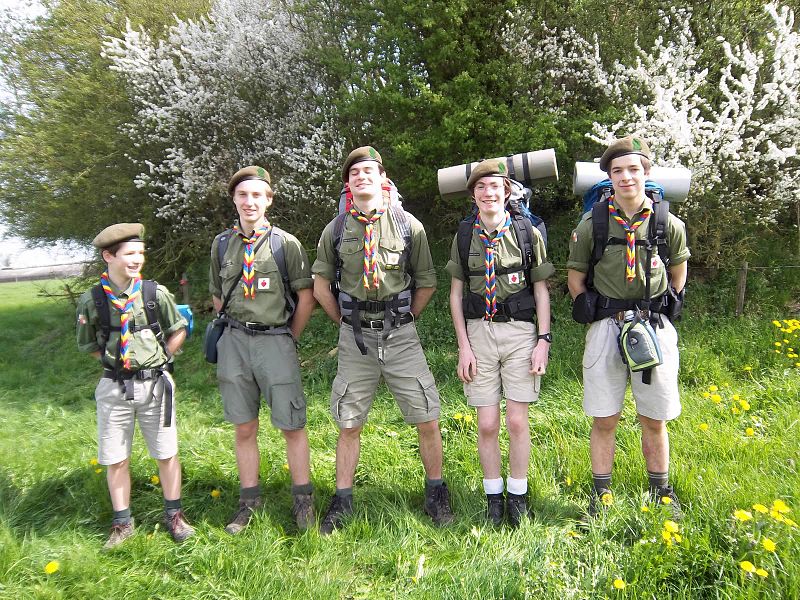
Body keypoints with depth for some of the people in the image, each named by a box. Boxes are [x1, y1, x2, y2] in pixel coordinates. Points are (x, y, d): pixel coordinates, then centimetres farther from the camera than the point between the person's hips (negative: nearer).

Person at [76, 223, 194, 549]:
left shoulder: (156, 293, -6)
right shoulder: (91, 300, -5)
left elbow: (178, 331, 7)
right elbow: (88, 345, 10)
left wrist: (159, 359, 1)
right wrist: (115, 361, 1)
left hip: (154, 384, 0)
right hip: (113, 387, 1)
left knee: (166, 453, 9)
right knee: (115, 459, 11)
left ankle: (174, 515, 27)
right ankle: (122, 522, 29)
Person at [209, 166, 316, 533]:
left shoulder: (286, 243, -2)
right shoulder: (222, 244, 8)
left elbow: (306, 297, 0)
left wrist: (289, 338, 2)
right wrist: (233, 332, 12)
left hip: (276, 340, -3)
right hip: (235, 341, 3)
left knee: (291, 426, 2)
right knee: (244, 428, 11)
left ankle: (302, 499, 18)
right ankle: (249, 500, 26)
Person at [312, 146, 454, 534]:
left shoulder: (409, 226, 0)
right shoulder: (336, 230, 3)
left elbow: (426, 283, 8)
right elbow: (320, 285, 11)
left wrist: (404, 320, 6)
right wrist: (345, 321, 8)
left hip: (400, 336, -1)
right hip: (355, 339, 1)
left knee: (427, 420, 2)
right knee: (348, 424, 10)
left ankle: (435, 492, 25)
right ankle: (342, 500, 26)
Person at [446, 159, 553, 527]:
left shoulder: (527, 233, 1)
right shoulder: (464, 237, 5)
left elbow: (541, 290, 4)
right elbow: (456, 294, 7)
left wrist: (544, 340, -4)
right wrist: (464, 346, 0)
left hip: (520, 332, -1)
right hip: (479, 332, 1)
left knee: (517, 421, 1)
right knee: (487, 424, 4)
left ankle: (517, 496, 21)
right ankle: (493, 496, 22)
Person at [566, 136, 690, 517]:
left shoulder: (668, 224, 1)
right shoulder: (592, 224, -2)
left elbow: (679, 266, 18)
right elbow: (575, 275, 8)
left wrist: (666, 304, 12)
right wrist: (593, 312, 2)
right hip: (606, 329, -1)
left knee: (655, 419, 11)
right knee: (604, 420, 6)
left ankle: (661, 490, 31)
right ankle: (601, 492, 23)